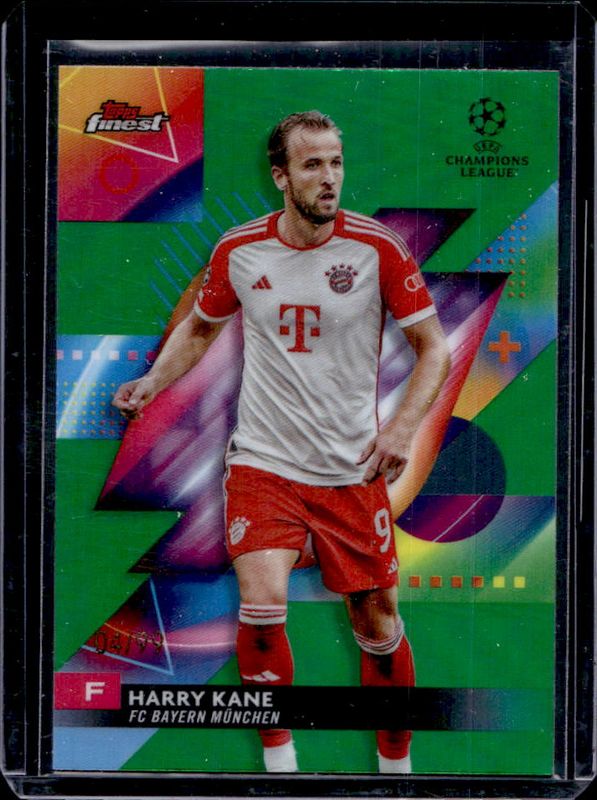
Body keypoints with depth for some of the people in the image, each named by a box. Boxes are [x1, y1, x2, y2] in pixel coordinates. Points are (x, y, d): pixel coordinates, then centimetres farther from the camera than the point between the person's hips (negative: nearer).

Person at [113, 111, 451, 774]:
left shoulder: (378, 248, -7)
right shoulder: (237, 250, -1)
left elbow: (434, 348, -1)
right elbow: (199, 328, 17)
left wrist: (401, 428, -14)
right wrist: (152, 381, 1)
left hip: (352, 469, 0)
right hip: (262, 462, 1)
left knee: (377, 621, 7)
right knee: (261, 607, -16)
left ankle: (396, 761, 31)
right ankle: (278, 756, 7)